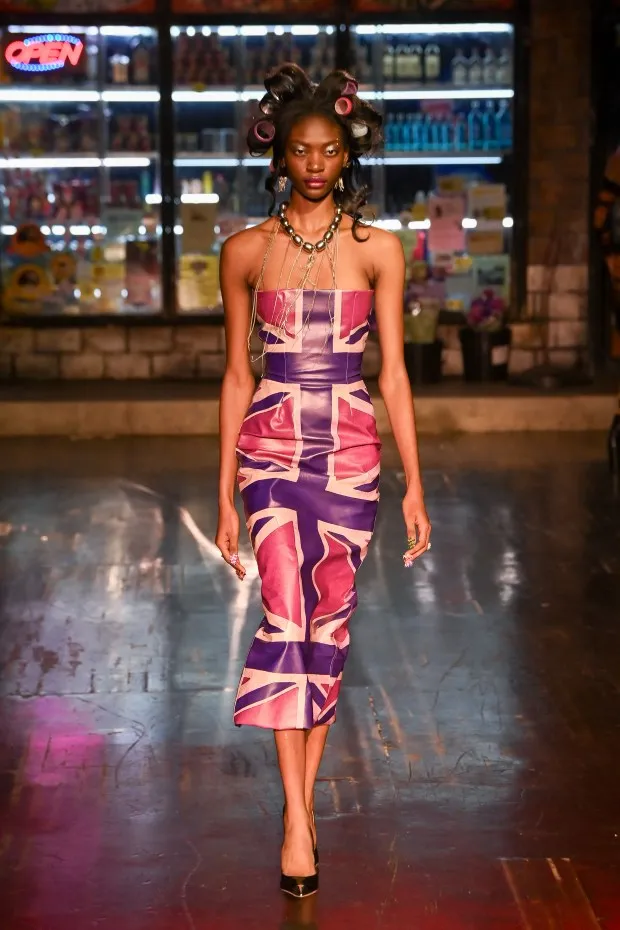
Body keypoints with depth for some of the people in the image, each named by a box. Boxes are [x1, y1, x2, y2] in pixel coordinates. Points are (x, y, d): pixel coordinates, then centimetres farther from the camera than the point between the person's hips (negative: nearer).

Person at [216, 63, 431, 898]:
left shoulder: (378, 250, 3)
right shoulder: (247, 251, 3)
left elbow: (393, 372, 2)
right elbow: (236, 374, 6)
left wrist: (414, 485, -2)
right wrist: (224, 491, 5)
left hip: (351, 450, 1)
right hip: (274, 445, -1)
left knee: (330, 624, 7)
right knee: (287, 617, -14)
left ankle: (306, 792, 21)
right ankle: (297, 817, -11)